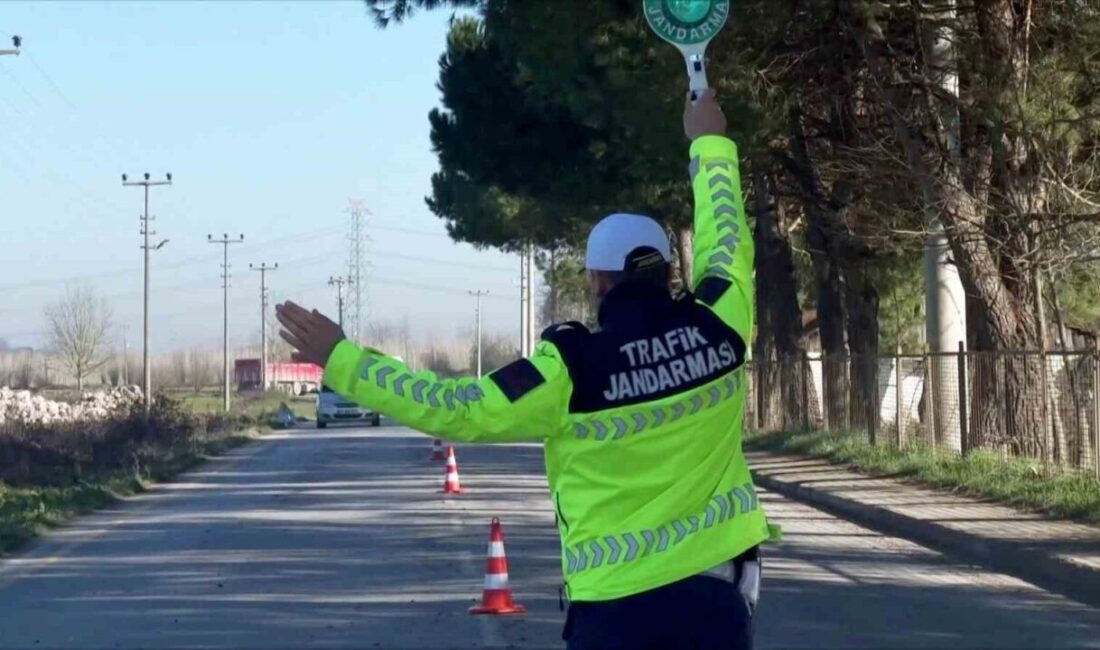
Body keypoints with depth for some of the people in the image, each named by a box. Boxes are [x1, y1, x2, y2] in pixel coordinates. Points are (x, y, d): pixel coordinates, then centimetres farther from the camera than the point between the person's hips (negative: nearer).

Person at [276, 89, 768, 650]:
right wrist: (710, 142, 35)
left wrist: (340, 359, 0)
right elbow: (727, 239, 17)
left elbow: (455, 410, -9)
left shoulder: (571, 371, -13)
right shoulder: (718, 327, -3)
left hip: (621, 603, -3)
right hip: (719, 592, 3)